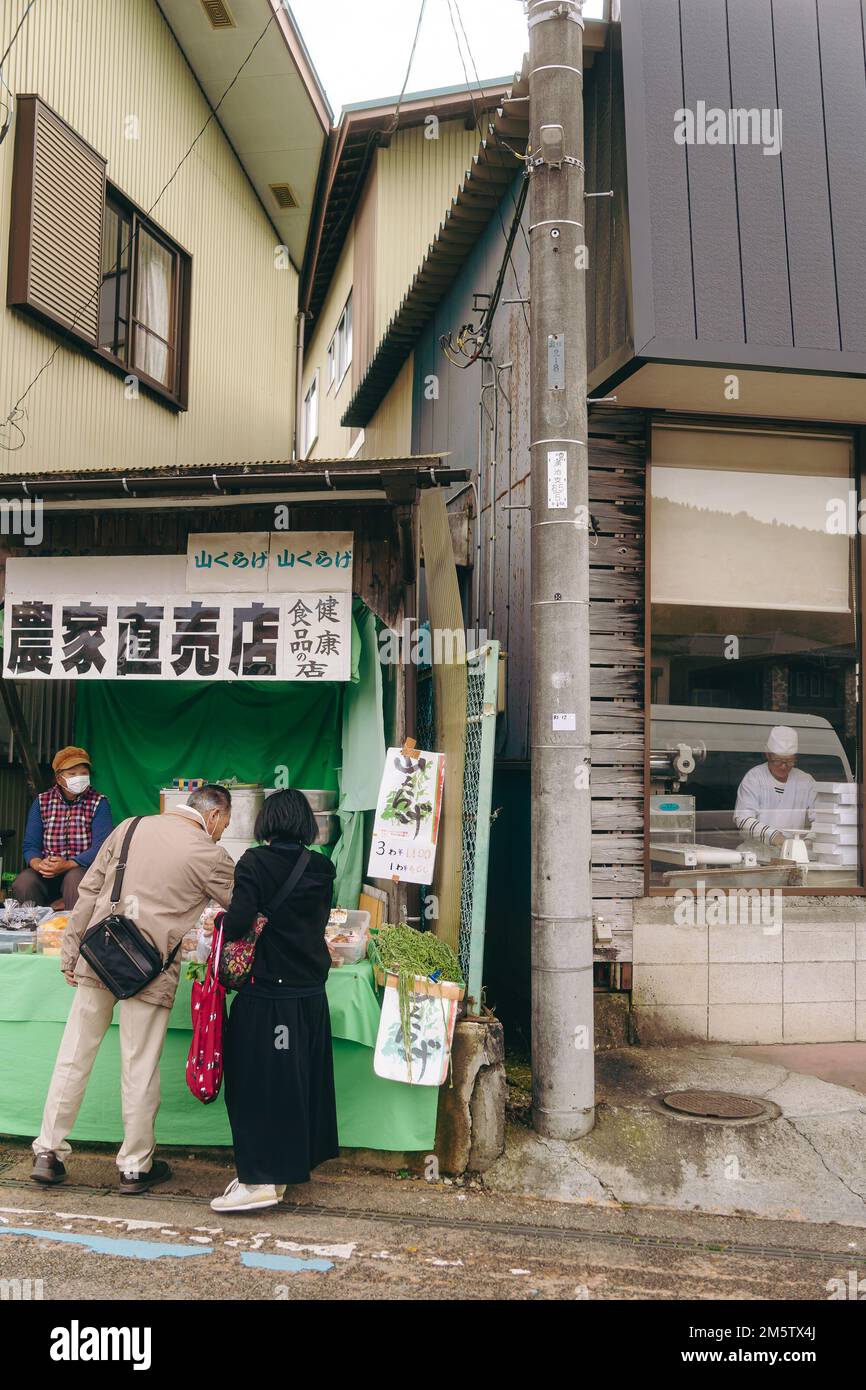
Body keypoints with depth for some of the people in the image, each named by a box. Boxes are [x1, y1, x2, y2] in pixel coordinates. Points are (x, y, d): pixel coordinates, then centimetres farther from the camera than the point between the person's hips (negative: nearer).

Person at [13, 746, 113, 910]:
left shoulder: (99, 803, -1)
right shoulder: (42, 802, 8)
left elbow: (100, 846, -11)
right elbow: (30, 845, 5)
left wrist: (68, 865, -25)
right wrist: (38, 864, -19)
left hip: (81, 868, -2)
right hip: (46, 871, 2)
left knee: (75, 879, -35)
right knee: (23, 882, -27)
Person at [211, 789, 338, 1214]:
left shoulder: (255, 863, -13)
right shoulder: (321, 869, 2)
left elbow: (237, 924, -19)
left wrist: (220, 920, 2)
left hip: (266, 995, -5)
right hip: (311, 994, 6)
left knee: (257, 1084, 4)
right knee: (300, 1080, 16)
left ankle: (260, 1179, 6)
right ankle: (295, 1162, 28)